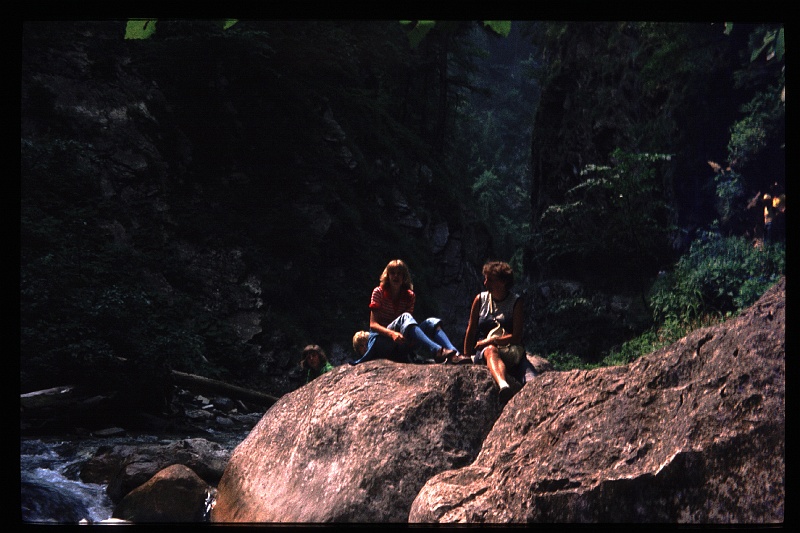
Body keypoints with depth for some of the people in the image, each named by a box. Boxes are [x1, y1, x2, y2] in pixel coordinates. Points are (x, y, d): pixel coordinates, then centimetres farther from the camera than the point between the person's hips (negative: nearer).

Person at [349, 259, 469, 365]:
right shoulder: (379, 292, 0)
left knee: (431, 322, -19)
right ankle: (437, 352, -55)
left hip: (400, 344, 4)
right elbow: (373, 324, -9)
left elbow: (410, 324, 4)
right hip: (380, 341, -4)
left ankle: (454, 355, -47)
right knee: (404, 317, -32)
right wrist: (392, 333, -28)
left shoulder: (409, 296, 10)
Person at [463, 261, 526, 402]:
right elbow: (470, 331, 12)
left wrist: (489, 341, -10)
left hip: (509, 350, -1)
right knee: (490, 351, -37)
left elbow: (516, 337, -5)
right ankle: (504, 384, -70)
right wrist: (467, 357, 7)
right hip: (481, 351, 1)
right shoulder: (480, 299, 9)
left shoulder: (516, 302, 2)